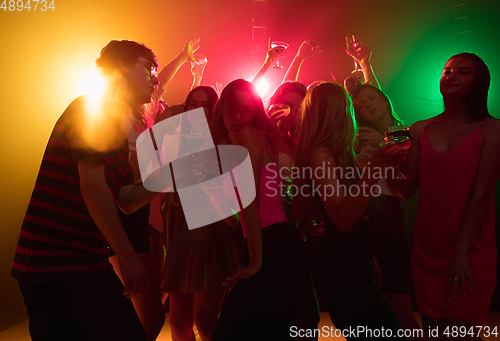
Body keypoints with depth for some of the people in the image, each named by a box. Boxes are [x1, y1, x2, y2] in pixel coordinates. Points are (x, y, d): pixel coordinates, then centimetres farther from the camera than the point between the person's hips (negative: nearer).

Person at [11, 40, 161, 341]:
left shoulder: (116, 128, 19)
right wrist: (128, 257, -20)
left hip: (89, 266, 9)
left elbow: (127, 200, 15)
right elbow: (93, 187, -20)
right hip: (53, 270, -9)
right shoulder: (89, 108, -10)